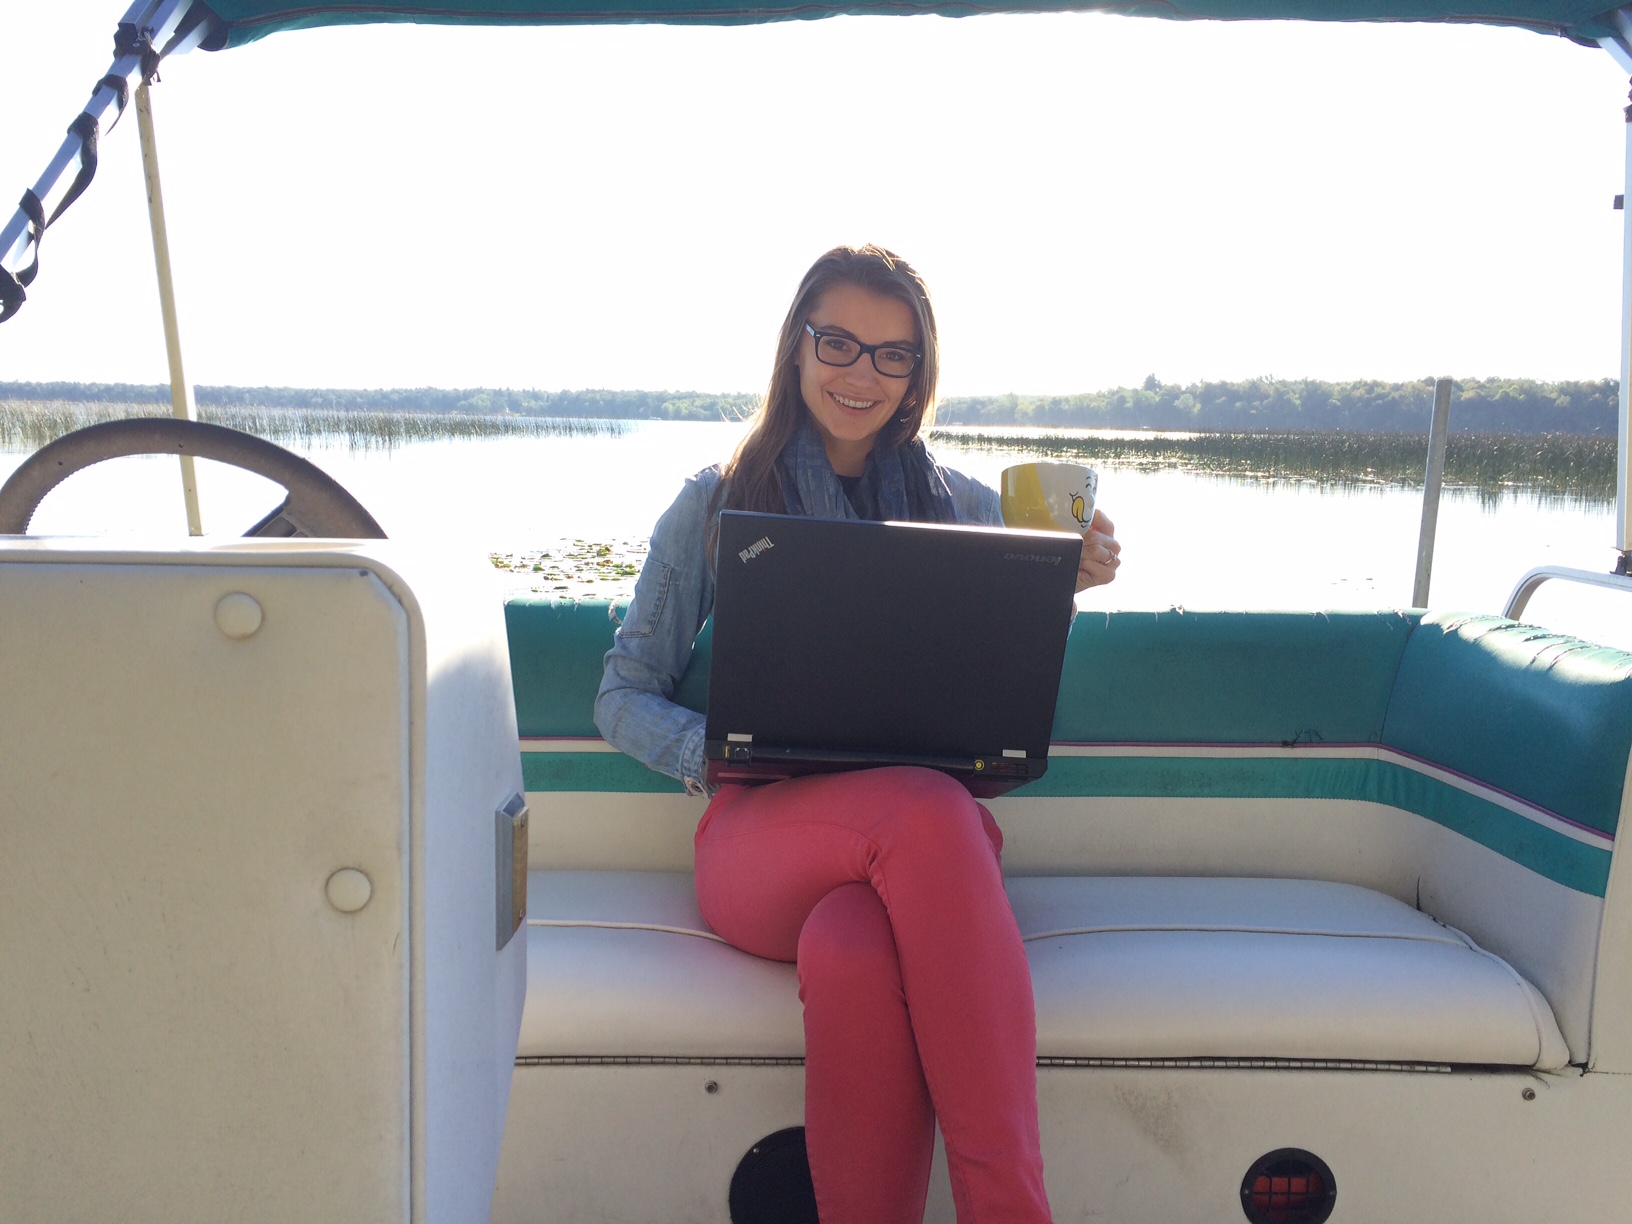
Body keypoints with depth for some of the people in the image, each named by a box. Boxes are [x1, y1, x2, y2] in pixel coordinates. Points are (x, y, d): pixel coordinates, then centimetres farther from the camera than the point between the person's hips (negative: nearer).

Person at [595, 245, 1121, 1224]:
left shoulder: (965, 507, 17)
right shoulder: (716, 503, 12)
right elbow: (624, 698, 11)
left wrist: (1064, 586, -4)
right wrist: (718, 751, -11)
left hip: (930, 832, 1)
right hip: (764, 836, -1)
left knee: (855, 950, -38)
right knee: (925, 812, -37)